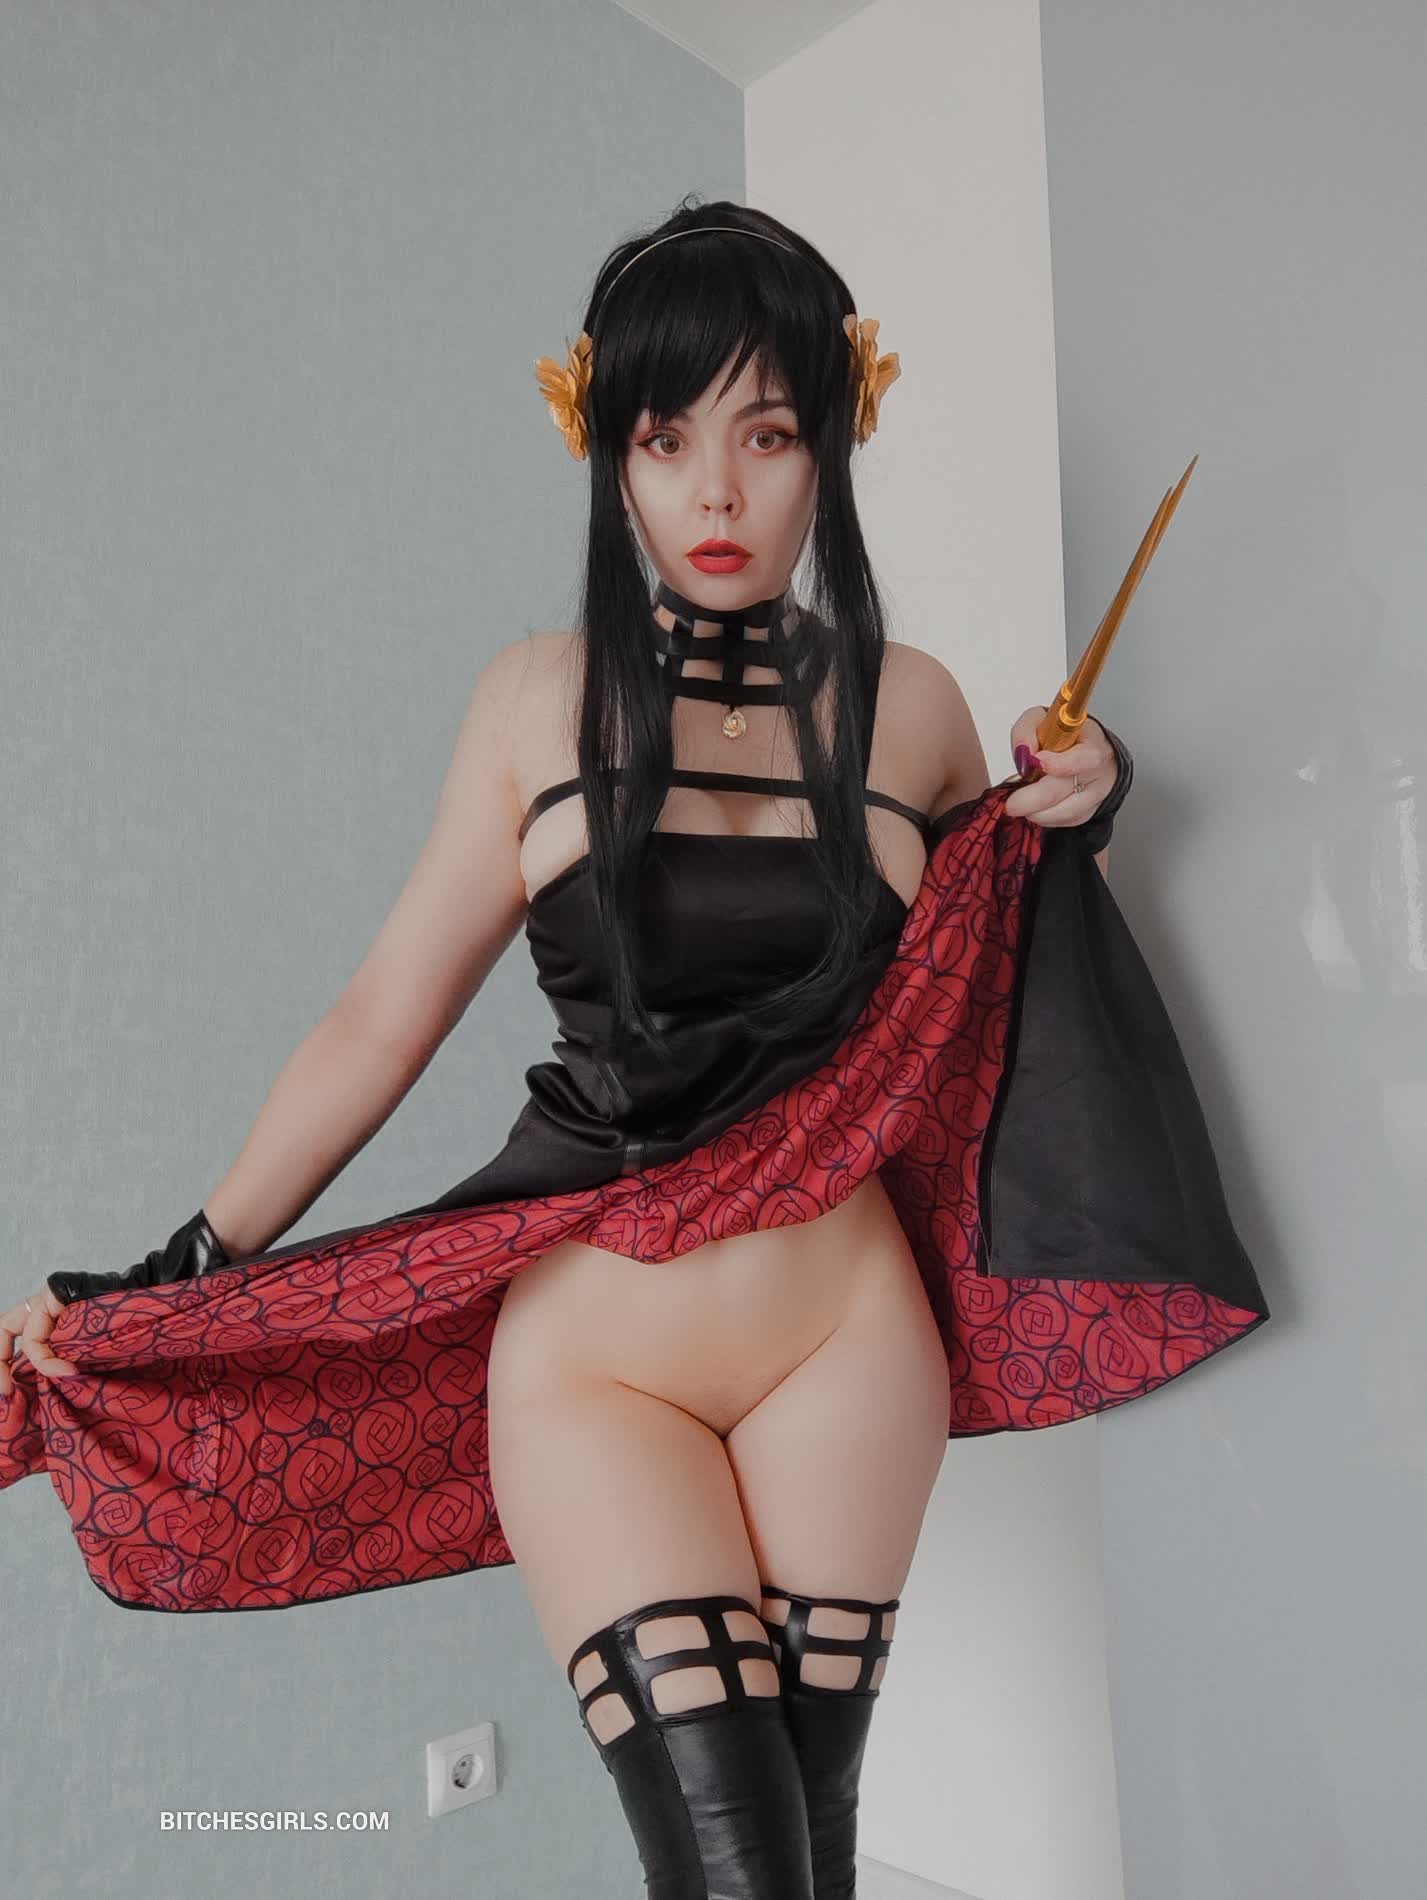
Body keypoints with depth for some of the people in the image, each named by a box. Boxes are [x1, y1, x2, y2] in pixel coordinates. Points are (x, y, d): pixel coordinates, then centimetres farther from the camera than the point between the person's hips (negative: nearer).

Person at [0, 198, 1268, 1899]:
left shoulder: (909, 704, 3)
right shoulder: (543, 700, -2)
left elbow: (987, 964, 20)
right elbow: (382, 1018, 0)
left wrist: (1069, 820, -1)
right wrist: (158, 1290, 0)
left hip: (845, 1340, 2)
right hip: (591, 1352, -1)